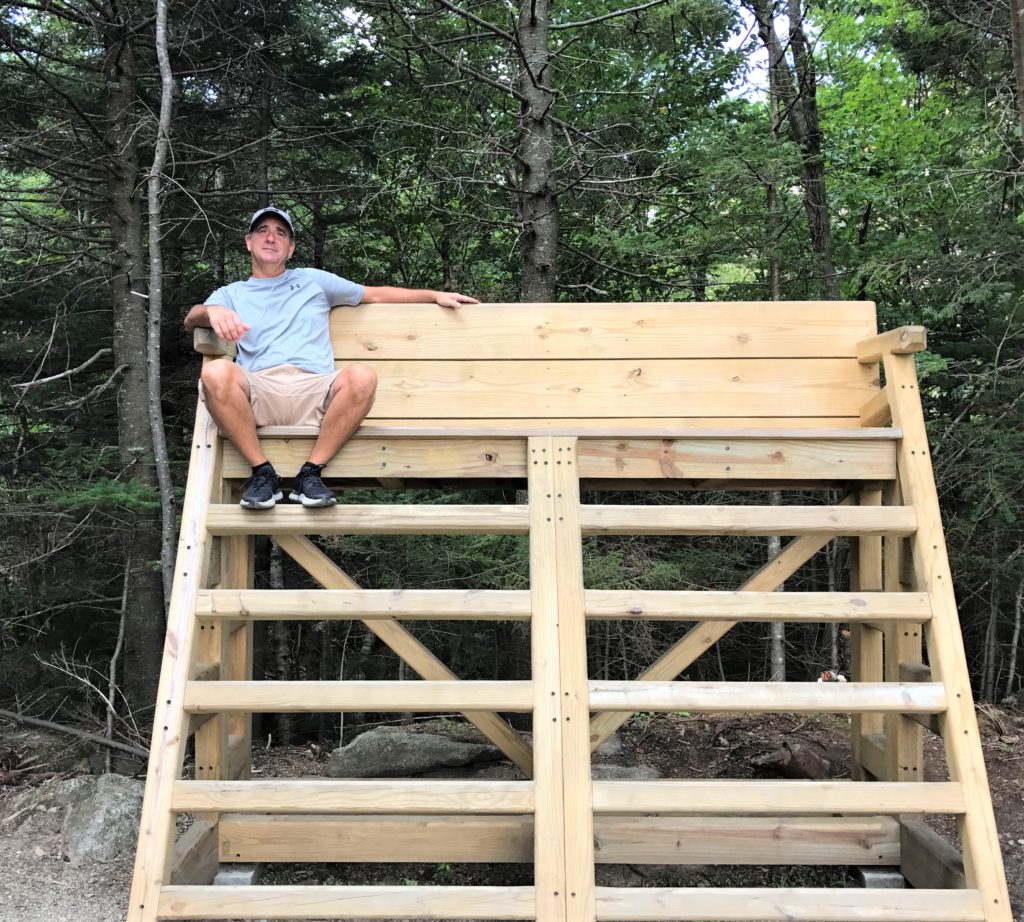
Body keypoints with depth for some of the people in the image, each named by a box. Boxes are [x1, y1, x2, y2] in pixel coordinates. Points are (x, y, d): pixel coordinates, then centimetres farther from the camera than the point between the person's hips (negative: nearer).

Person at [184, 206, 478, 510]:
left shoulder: (312, 280, 29)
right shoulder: (231, 294, 26)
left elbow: (375, 294, 32)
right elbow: (190, 319, 8)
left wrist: (434, 295, 26)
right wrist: (213, 311, -18)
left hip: (314, 389, 1)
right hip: (258, 391, 0)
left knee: (361, 376, -32)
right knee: (216, 373, -34)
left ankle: (311, 473, -22)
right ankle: (262, 472, -20)